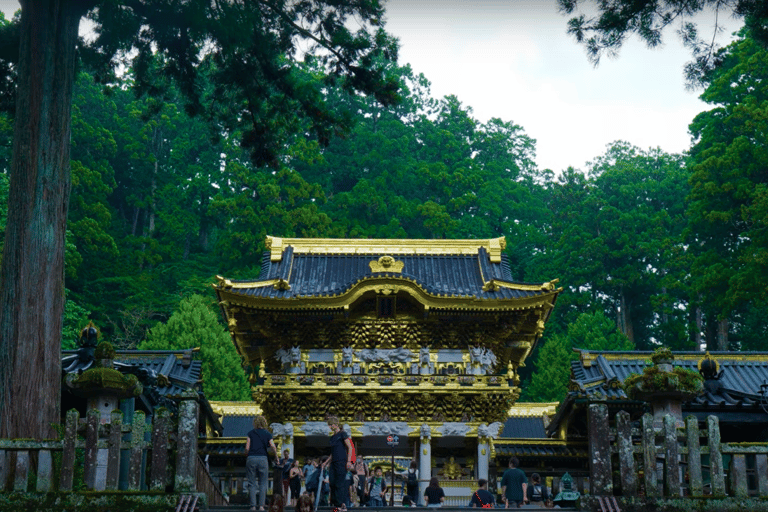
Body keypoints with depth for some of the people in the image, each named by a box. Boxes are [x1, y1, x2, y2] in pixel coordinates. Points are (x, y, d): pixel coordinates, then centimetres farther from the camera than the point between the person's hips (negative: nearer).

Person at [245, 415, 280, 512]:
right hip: (262, 458, 0)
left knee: (252, 483, 5)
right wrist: (276, 458, 8)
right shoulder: (267, 434, 8)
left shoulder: (251, 433, 7)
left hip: (251, 459, 0)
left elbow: (247, 448, 1)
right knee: (263, 483, 7)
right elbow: (273, 447, -4)